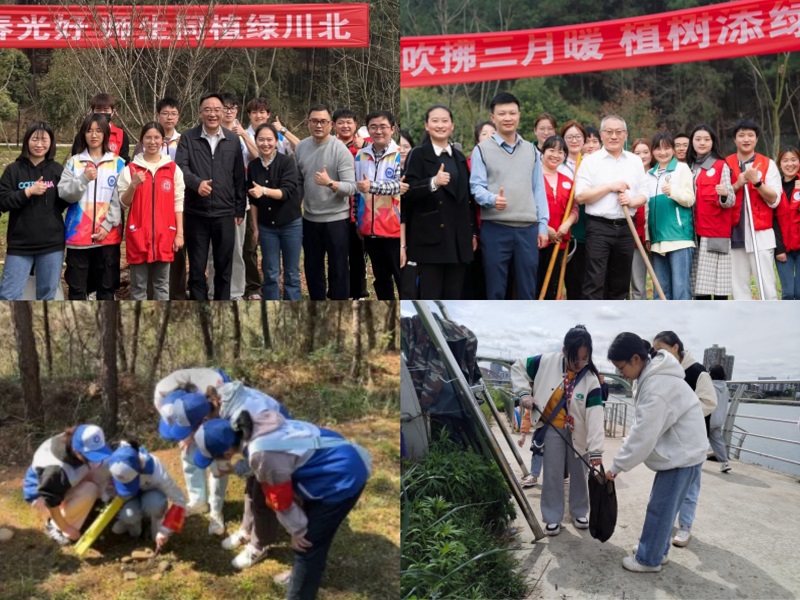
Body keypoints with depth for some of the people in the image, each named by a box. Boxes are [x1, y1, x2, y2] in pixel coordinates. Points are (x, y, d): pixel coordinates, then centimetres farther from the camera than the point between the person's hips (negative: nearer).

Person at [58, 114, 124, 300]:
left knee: (107, 286, 7)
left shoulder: (118, 163, 4)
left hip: (108, 234, -1)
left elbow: (120, 199, -2)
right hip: (78, 234, 1)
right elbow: (64, 194, -3)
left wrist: (108, 225, -11)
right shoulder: (73, 162, 7)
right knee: (77, 287, 5)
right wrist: (84, 179, -17)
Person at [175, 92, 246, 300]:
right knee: (196, 267, 7)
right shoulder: (188, 138, 1)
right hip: (196, 214, -1)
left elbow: (239, 177, 9)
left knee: (224, 267, 8)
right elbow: (180, 167, -12)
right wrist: (197, 182, -31)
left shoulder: (233, 140, 7)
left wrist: (240, 209, 8)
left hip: (225, 213, 1)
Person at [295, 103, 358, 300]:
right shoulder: (300, 147, 3)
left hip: (336, 219, -5)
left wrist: (330, 183, -34)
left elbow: (351, 188, -18)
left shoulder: (340, 150, -13)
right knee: (312, 267, 16)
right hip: (309, 219, 5)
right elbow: (298, 182, 11)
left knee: (338, 268, 5)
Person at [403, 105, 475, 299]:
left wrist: (473, 232, 16)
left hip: (458, 239, 5)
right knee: (430, 298, -5)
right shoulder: (418, 155, -1)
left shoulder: (459, 157, 16)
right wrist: (433, 183, -28)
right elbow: (408, 192, -11)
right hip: (430, 238, -5)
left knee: (453, 298, 7)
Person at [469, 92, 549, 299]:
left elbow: (539, 190, 13)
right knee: (495, 289, 2)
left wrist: (543, 225, 6)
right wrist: (492, 199, -25)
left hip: (528, 228, 3)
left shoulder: (531, 150, 15)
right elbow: (476, 187, -3)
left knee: (528, 289, 7)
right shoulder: (482, 150, 2)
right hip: (495, 228, -3)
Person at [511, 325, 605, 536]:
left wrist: (596, 450, -32)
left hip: (578, 432, 0)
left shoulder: (590, 379, -20)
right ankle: (552, 518, 17)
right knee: (553, 474, 3)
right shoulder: (547, 362, -18)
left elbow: (595, 415, -26)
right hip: (552, 428, 0)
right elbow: (518, 367, -3)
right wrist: (524, 393, -15)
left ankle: (579, 513, 33)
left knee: (579, 474, 12)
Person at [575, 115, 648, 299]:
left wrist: (632, 201, -10)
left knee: (620, 283, 10)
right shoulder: (591, 161, 0)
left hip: (625, 228, 4)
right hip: (599, 227, -4)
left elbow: (643, 194, 12)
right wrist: (610, 187, -12)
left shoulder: (635, 161, 13)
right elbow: (580, 196, -9)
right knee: (594, 282, -8)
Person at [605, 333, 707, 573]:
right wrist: (621, 461, 7)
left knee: (660, 508, 0)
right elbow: (644, 426, 12)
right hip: (677, 449, 9)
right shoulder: (652, 374, 5)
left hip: (683, 453, -9)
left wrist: (617, 466, -16)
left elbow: (643, 435, -25)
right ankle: (656, 550, 30)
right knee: (663, 505, 18)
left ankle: (649, 559, 11)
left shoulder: (656, 386, -27)